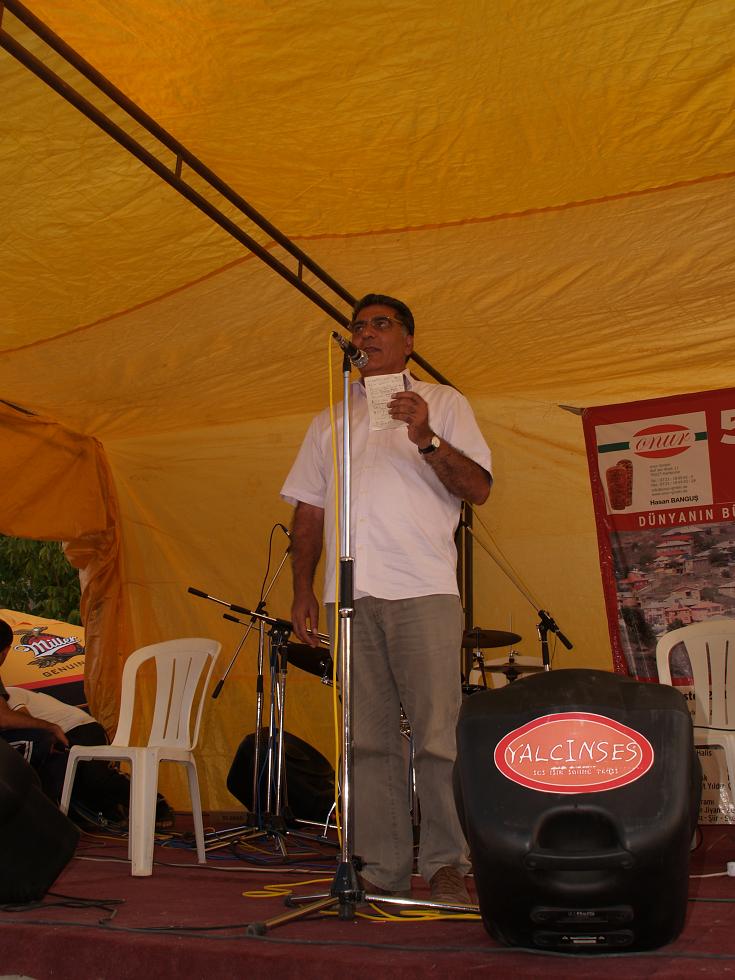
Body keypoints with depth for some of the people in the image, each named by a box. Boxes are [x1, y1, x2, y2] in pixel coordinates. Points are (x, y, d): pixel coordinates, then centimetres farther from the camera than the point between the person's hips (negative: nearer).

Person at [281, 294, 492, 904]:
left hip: (423, 590, -3)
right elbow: (308, 511, 20)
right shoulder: (331, 422, 23)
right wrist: (302, 591, 10)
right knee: (369, 738, 3)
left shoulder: (442, 402, 12)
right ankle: (383, 869, 8)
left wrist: (426, 439, -14)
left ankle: (447, 866, -1)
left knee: (438, 733, -9)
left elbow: (479, 488, 1)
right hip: (350, 595, 4)